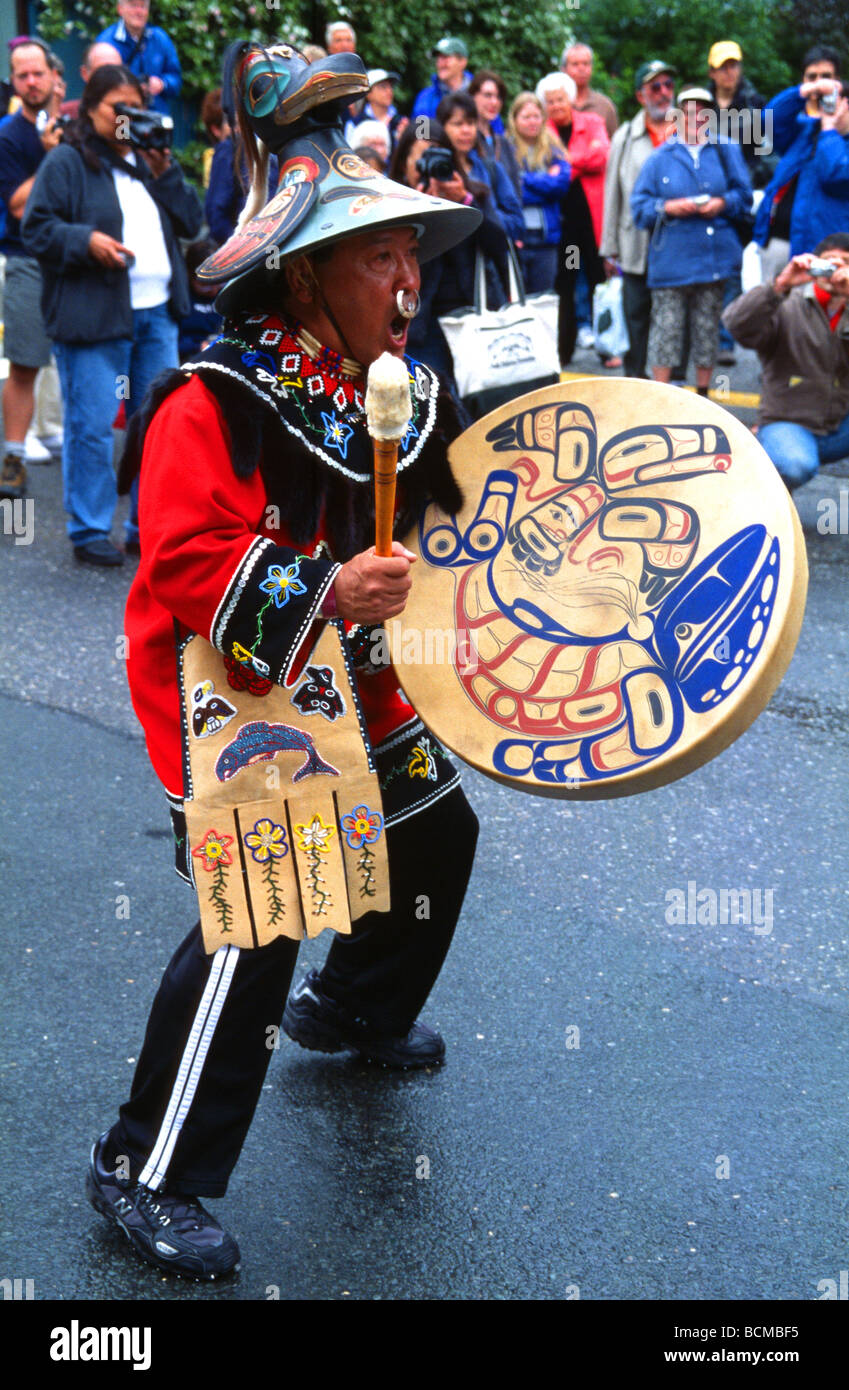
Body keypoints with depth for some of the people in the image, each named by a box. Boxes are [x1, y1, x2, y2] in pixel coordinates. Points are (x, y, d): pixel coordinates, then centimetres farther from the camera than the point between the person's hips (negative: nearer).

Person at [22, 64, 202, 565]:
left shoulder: (150, 160, 18)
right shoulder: (67, 162, -1)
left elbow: (192, 222, 11)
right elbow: (37, 230, -6)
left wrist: (165, 172, -1)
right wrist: (86, 240, -20)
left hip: (157, 313, 6)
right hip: (95, 315, -6)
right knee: (92, 425, -4)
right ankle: (89, 531, 5)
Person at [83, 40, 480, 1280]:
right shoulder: (212, 408, -22)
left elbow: (430, 516, 21)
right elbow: (185, 567, -28)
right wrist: (327, 596, -36)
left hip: (354, 690, 9)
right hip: (233, 701, -9)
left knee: (437, 833, 21)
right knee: (254, 926, -13)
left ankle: (354, 1011, 50)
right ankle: (147, 1172, 3)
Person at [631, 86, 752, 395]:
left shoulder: (725, 151, 10)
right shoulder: (660, 157, 7)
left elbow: (744, 194, 10)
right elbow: (639, 206, 3)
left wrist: (723, 203, -10)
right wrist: (668, 207, -14)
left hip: (714, 256, 2)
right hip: (671, 259, -1)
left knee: (708, 327, 7)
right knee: (666, 326, -3)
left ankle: (703, 393, 18)